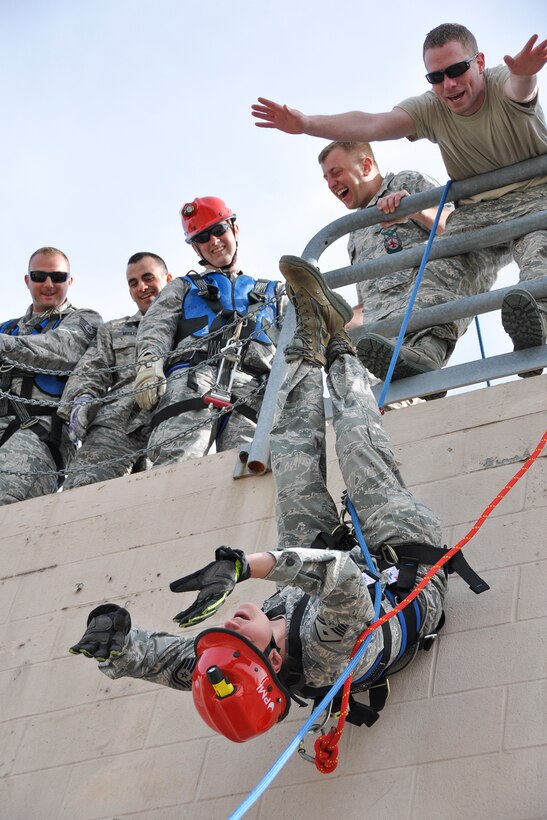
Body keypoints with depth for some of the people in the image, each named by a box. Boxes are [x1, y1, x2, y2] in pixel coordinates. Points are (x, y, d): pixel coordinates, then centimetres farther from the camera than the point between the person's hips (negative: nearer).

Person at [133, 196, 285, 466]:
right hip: (192, 376, 0)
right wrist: (148, 365, -6)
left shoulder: (272, 294, 39)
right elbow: (157, 326, 18)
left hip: (251, 387, 0)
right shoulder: (183, 287, 37)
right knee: (176, 462, -30)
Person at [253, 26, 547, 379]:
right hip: (477, 209, 3)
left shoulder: (504, 84, -11)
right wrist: (306, 124, -26)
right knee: (441, 267, -25)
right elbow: (371, 125, -13)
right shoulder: (431, 109, -1)